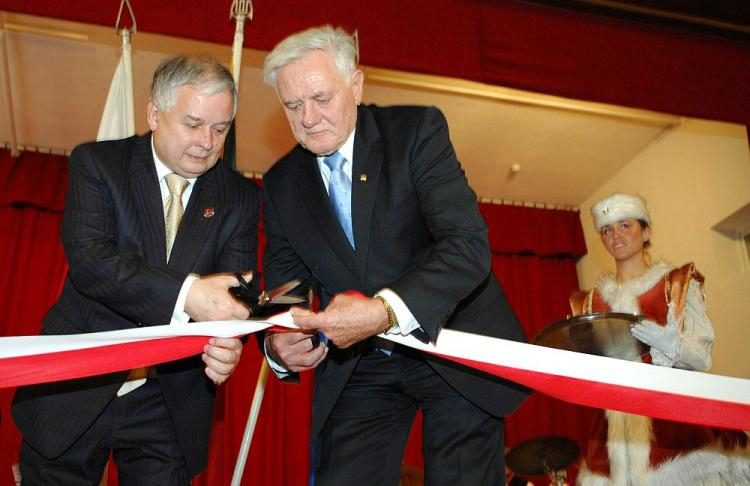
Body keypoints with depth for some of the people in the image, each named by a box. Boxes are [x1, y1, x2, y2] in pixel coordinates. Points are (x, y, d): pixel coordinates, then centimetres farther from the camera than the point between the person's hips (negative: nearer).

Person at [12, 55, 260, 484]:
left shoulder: (241, 195, 0)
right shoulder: (96, 163, -5)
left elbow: (235, 293, -7)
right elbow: (88, 258, -20)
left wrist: (228, 344, -31)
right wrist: (187, 293, -34)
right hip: (76, 390, -1)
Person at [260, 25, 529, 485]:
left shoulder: (417, 129, -12)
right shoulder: (281, 184, 2)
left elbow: (469, 243, -23)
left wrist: (386, 311, -39)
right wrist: (278, 346, -21)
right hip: (358, 369, 3)